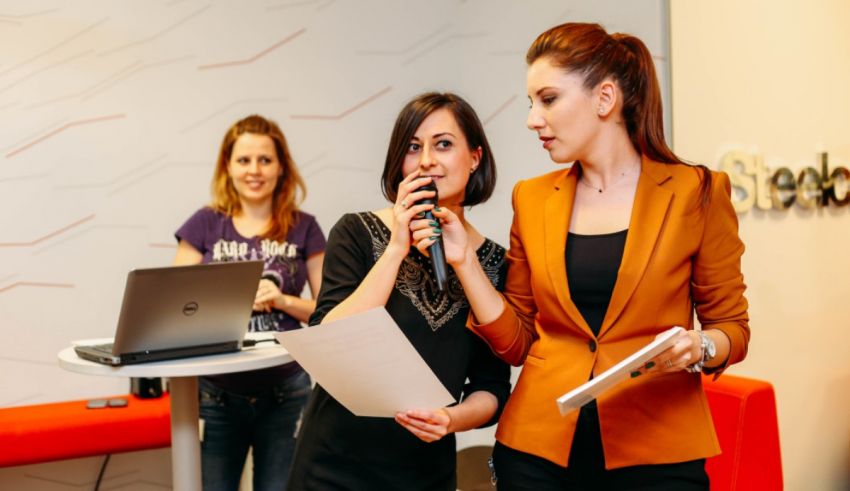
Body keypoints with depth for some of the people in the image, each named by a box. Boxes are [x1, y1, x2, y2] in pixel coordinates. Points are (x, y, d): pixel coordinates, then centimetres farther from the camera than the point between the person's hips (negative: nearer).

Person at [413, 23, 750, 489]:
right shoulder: (532, 199, 5)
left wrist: (697, 347, -19)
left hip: (655, 453, -3)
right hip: (536, 450, 3)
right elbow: (516, 341, 7)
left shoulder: (696, 192, -5)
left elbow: (732, 326, 2)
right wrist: (465, 261, -4)